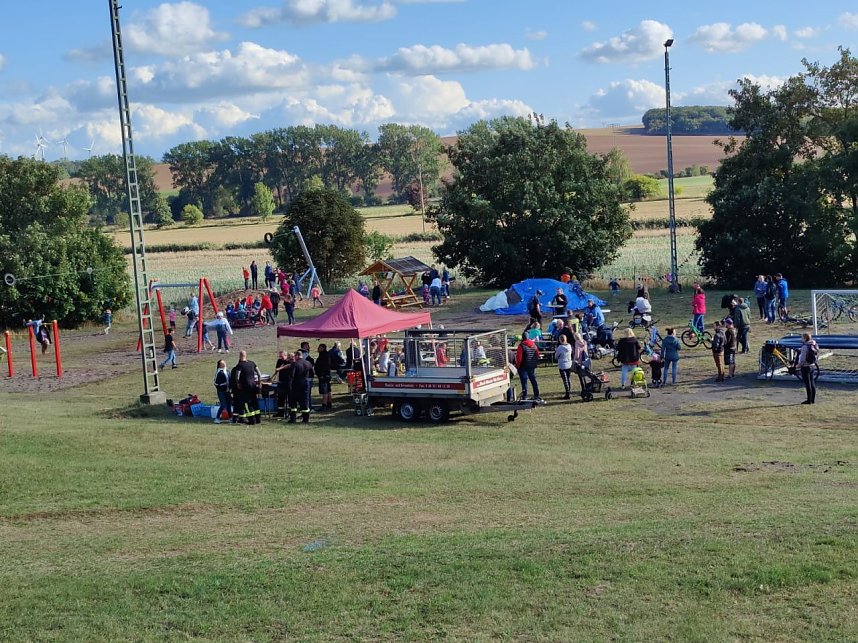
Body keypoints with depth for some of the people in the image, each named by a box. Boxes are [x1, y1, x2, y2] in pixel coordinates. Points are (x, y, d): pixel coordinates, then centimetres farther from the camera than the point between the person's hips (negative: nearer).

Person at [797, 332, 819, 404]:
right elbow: (817, 356, 12)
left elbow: (803, 358, -20)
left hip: (805, 367, -8)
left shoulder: (805, 346, -19)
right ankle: (813, 400, 19)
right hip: (812, 366, 8)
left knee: (808, 384, -3)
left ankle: (809, 400, 1)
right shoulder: (814, 345, 6)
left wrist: (799, 365, -7)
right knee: (812, 383, 13)